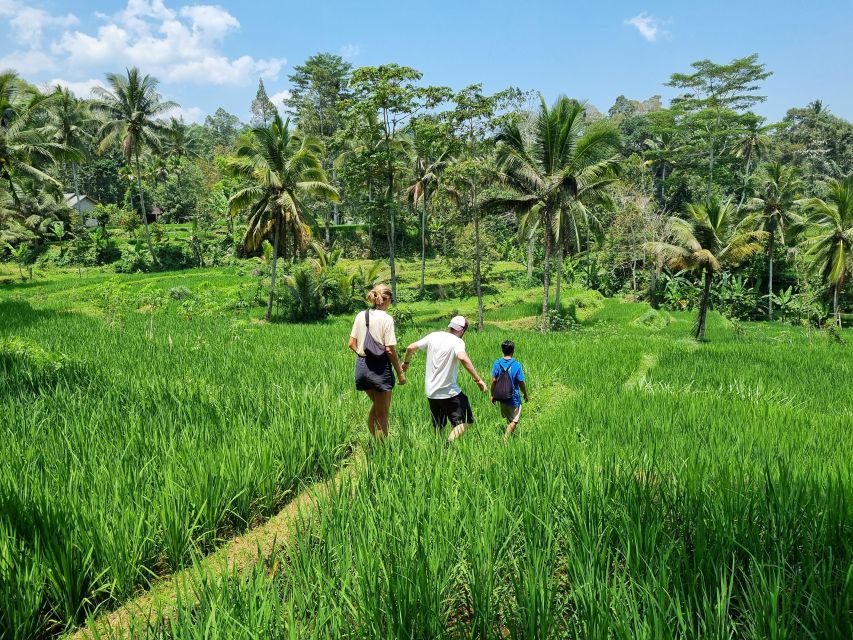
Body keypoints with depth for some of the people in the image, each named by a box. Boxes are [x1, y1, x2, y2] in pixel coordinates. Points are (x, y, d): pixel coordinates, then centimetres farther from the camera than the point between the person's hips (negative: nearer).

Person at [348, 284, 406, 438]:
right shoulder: (386, 319, -13)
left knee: (375, 405, 27)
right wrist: (400, 373, -5)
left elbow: (352, 343, 6)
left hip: (362, 366, 6)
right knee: (382, 413, 9)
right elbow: (390, 350, -14)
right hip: (380, 367, -6)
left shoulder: (361, 316, 4)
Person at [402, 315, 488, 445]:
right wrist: (478, 379, -31)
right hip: (449, 392, -7)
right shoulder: (457, 342, -13)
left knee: (438, 427, 19)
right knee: (463, 422, 0)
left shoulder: (434, 336, 5)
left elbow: (410, 348, 10)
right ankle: (448, 444, -20)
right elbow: (463, 358, -33)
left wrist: (406, 362, 29)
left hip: (431, 392, 7)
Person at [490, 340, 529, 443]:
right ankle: (505, 440, -4)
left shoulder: (497, 363, -7)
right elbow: (521, 383, -10)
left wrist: (493, 395, 7)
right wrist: (526, 395, 6)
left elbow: (494, 381, -4)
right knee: (514, 421, 7)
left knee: (508, 419, 24)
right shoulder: (516, 365, -16)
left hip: (501, 398, 4)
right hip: (513, 398, -4)